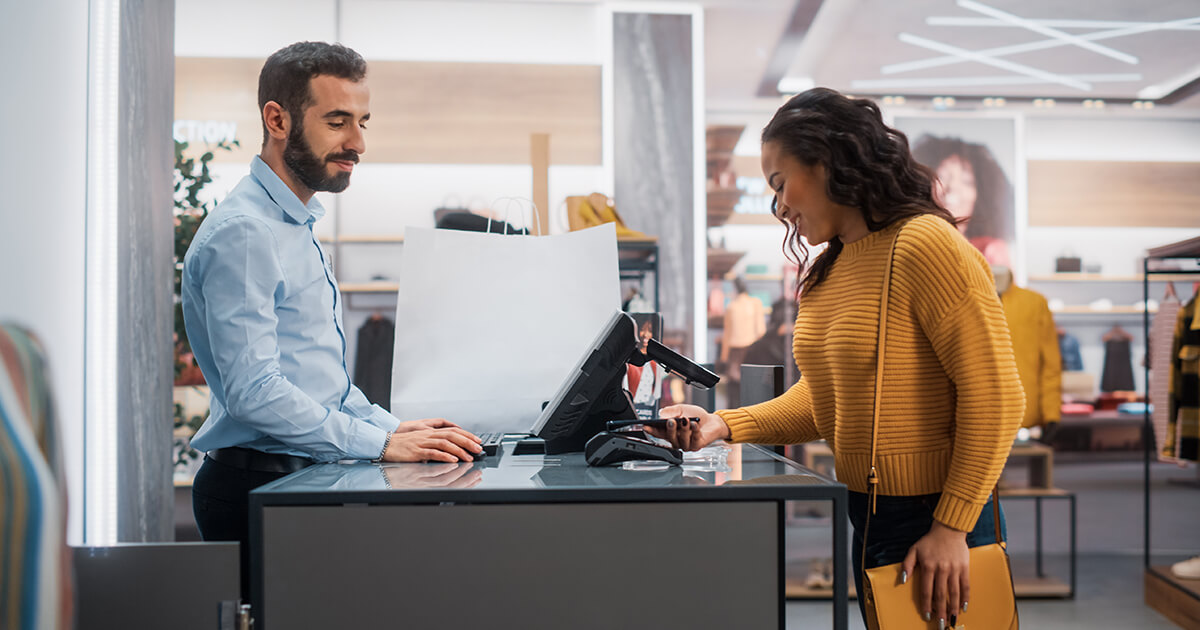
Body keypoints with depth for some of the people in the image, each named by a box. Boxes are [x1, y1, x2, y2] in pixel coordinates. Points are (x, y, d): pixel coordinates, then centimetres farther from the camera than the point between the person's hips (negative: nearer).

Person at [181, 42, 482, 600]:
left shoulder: (297, 227, 19)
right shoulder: (241, 233, -13)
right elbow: (253, 393, -21)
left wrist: (395, 427, 10)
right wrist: (382, 444, -21)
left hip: (301, 479, 9)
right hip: (257, 486, -9)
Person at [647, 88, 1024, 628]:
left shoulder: (925, 245, -17)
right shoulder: (825, 271, 10)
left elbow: (994, 397, -20)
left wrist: (951, 528, -21)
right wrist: (726, 425, -3)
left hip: (934, 523, -8)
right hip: (866, 520, 8)